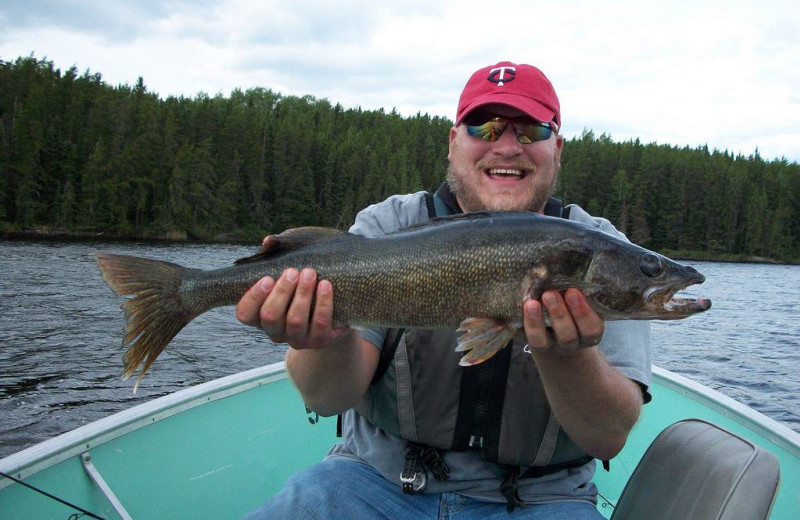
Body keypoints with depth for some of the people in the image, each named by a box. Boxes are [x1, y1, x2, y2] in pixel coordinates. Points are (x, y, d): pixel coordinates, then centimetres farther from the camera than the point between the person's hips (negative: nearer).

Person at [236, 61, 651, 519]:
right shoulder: (388, 228, -4)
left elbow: (610, 438, -12)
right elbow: (327, 399, -12)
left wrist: (569, 355, -32)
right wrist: (333, 339, -33)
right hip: (381, 478, 0)